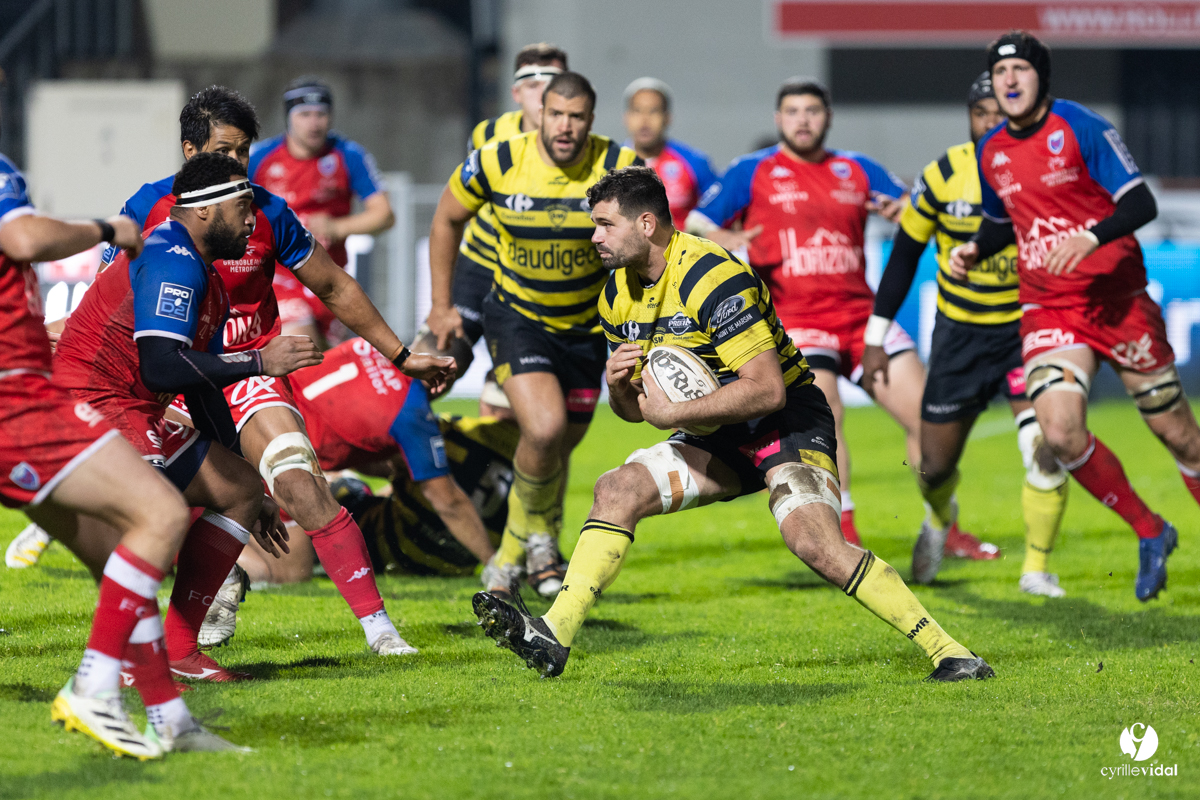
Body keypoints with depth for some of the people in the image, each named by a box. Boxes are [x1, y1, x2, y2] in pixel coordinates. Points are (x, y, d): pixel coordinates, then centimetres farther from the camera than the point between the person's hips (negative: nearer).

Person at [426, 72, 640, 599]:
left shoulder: (619, 167, -16)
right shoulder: (498, 162, -16)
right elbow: (447, 219, 2)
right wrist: (441, 305, 5)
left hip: (586, 325, 3)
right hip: (517, 317, -3)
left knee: (559, 448, 12)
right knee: (544, 431, -23)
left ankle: (511, 557, 37)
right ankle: (538, 537, 6)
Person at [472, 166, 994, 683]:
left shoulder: (711, 278, -24)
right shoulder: (619, 293, 4)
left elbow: (768, 389, -30)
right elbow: (632, 408, 12)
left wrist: (673, 413, -27)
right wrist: (619, 384, -12)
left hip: (787, 422, -8)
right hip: (718, 439, 8)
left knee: (816, 544, -27)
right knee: (617, 490, -10)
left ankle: (946, 651, -22)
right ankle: (554, 636, -15)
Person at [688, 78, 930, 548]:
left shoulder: (857, 170, 14)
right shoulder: (752, 173, 6)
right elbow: (695, 223, 2)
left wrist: (901, 210, -11)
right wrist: (718, 236, -21)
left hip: (860, 313, 4)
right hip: (793, 319, -4)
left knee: (925, 415, -4)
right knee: (822, 410, -26)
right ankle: (843, 534, -23)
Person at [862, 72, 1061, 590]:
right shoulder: (943, 176, -10)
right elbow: (904, 255, 2)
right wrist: (875, 337, 3)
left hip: (1027, 328, -1)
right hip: (960, 334, 1)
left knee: (1045, 450, -20)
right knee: (935, 466, 7)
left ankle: (1037, 568, -2)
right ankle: (940, 520, 45)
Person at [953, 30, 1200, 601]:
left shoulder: (1081, 128, -9)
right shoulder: (991, 153, 7)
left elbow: (1141, 204, -14)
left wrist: (1091, 237, -30)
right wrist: (974, 249, 5)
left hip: (1117, 298, -4)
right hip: (1048, 311, 4)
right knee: (1060, 432, -16)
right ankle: (1149, 533, 4)